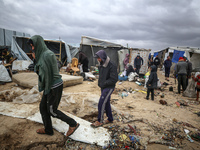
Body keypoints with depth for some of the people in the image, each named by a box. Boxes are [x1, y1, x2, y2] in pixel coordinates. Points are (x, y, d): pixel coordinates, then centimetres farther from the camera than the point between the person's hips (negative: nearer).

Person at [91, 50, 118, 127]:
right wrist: (100, 83, 6)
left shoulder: (112, 66, -20)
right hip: (103, 87, 8)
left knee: (101, 103, -8)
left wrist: (104, 83, -19)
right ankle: (110, 119, 33)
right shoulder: (101, 65, 6)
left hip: (109, 87, -8)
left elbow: (114, 79, -22)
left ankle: (100, 121, 9)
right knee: (106, 103, 16)